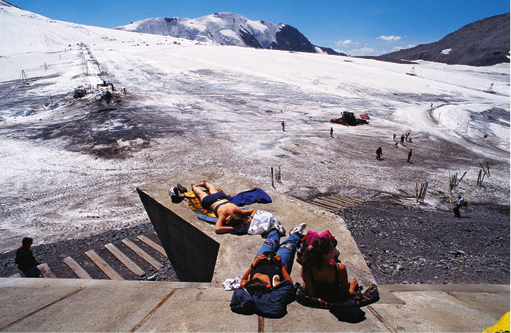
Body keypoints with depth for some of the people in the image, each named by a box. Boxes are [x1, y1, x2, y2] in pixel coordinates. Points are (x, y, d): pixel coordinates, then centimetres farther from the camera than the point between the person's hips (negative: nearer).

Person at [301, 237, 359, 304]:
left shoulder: (307, 269, -29)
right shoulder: (340, 269, -34)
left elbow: (311, 295, -17)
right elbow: (346, 294, -17)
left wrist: (305, 286, 3)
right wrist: (352, 290, 5)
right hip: (337, 302, -2)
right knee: (355, 284, 26)